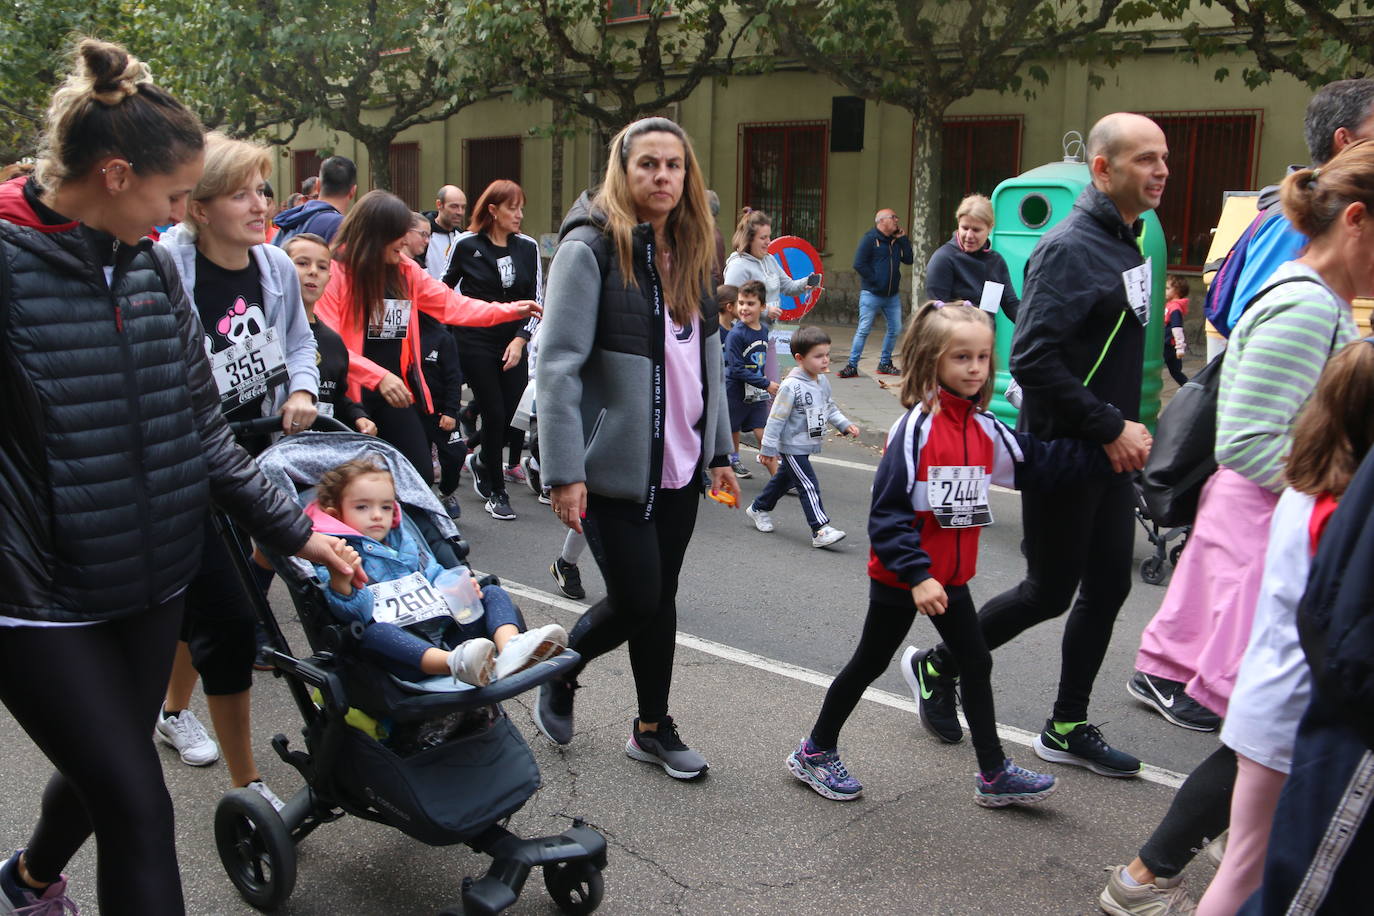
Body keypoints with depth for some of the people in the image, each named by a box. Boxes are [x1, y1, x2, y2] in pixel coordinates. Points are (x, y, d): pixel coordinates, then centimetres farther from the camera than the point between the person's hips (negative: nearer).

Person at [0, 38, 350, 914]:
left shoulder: (153, 268, 3)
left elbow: (202, 429, 7)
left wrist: (295, 528, 5)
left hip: (153, 581, 6)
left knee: (107, 771, 23)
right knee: (140, 808, -4)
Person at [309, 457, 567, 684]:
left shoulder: (403, 540, 24)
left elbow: (434, 576, 30)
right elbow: (352, 611, -13)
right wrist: (339, 582, -35)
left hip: (447, 628, 7)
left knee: (494, 593, 1)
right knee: (374, 633, -37)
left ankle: (510, 647, -34)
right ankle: (456, 664, -63)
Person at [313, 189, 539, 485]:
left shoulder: (406, 271, 7)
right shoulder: (336, 271, -12)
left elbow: (450, 304, 9)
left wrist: (509, 311, 1)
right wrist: (378, 376, -25)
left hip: (398, 390, 6)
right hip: (350, 393, -6)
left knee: (421, 475, 4)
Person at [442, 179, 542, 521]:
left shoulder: (528, 247, 6)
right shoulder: (466, 245, -2)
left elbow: (537, 300, 6)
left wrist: (521, 339, -5)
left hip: (514, 343, 3)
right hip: (476, 342, -3)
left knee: (514, 415, -2)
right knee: (494, 415, -6)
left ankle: (478, 459, 31)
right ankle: (496, 492, 11)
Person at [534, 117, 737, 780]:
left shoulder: (688, 252, 10)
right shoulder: (590, 247, -12)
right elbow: (558, 364, -17)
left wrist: (719, 452, 14)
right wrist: (563, 472, -20)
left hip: (679, 464, 6)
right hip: (615, 466, -6)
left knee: (660, 598, 13)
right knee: (635, 600, -2)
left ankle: (654, 728, 28)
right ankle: (559, 672, 27)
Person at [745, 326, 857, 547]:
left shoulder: (822, 381, 2)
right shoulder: (791, 386, -23)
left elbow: (829, 408, 17)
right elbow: (776, 419, -19)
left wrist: (845, 425, 4)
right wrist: (768, 449, -17)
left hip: (807, 446, 9)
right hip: (791, 448, -9)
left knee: (784, 479, 23)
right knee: (809, 486, -11)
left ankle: (759, 508, 42)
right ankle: (820, 530, -9)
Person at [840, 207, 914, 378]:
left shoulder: (896, 240, 14)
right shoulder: (870, 239, -6)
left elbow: (908, 259, 6)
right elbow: (859, 264, -12)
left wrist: (903, 239, 2)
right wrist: (874, 280, -13)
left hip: (892, 295, 7)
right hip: (871, 294, -6)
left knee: (895, 329, 8)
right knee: (863, 330, -6)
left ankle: (884, 364, 21)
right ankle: (852, 366, -1)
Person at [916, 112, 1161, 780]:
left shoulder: (1129, 243, 12)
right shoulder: (1068, 248, -18)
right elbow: (1032, 360, -26)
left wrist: (1128, 428, 9)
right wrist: (1110, 428, -21)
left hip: (1109, 452, 9)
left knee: (1108, 587, 11)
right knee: (1050, 592, 3)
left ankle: (1067, 729, 24)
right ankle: (939, 667, 24)